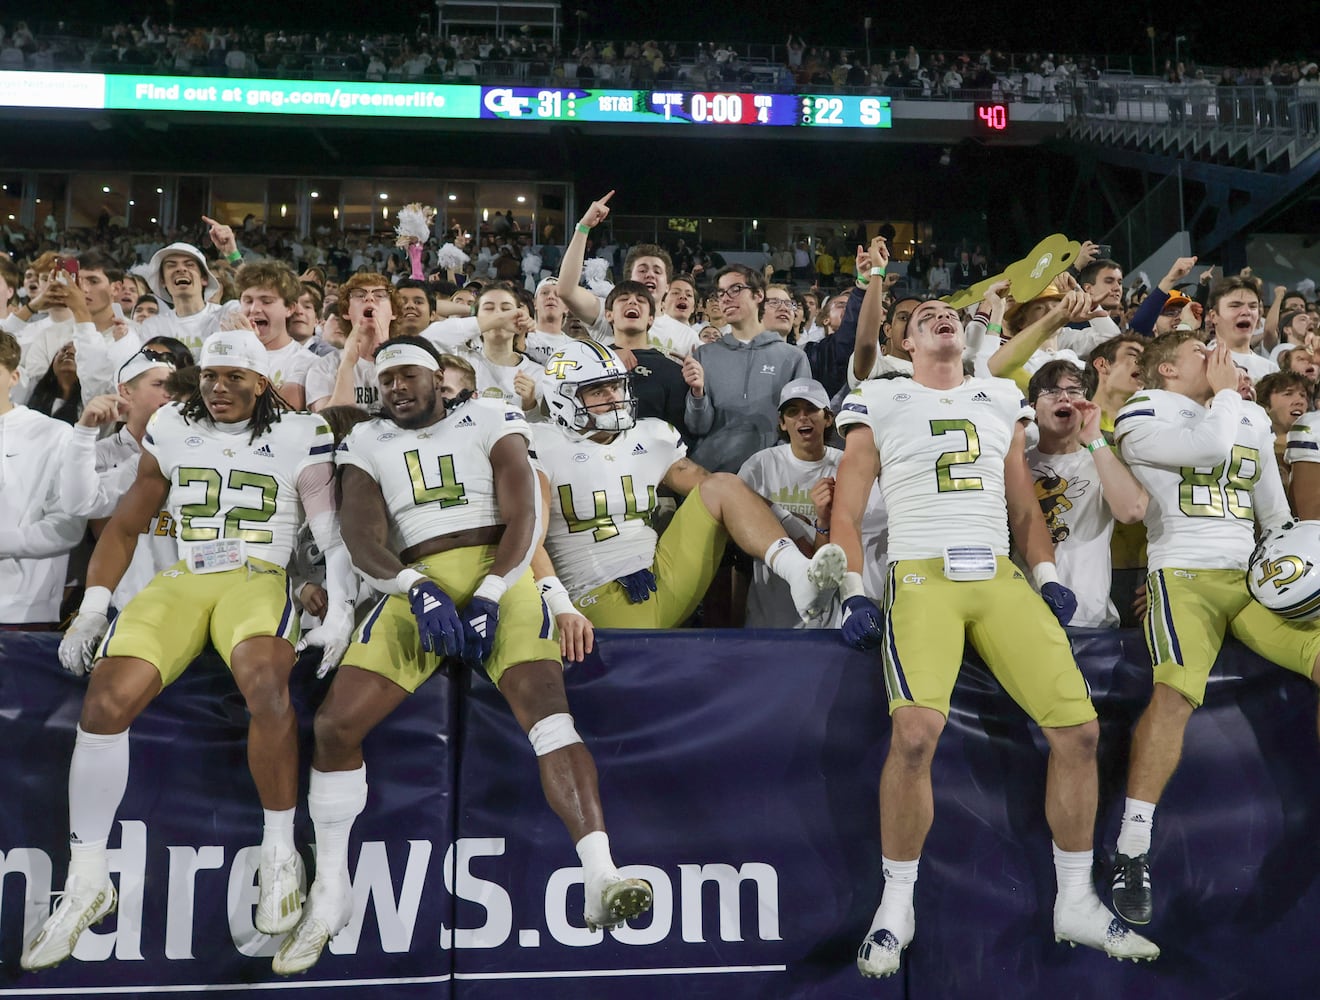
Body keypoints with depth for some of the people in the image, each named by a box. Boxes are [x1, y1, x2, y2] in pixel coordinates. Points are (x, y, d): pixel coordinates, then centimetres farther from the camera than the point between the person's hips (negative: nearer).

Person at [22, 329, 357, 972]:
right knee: (107, 699, -20)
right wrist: (93, 606, 9)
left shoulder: (299, 437, 4)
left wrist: (339, 609, -12)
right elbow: (126, 526, 18)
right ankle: (86, 883, -3)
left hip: (257, 579, -3)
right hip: (180, 583, 4)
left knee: (264, 681, -36)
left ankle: (280, 854, -16)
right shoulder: (170, 432, 13)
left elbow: (333, 533, 1)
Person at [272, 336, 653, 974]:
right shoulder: (366, 443, 19)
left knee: (544, 699, -27)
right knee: (336, 721, -11)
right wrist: (417, 589, -17)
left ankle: (601, 879, -32)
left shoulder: (490, 419, 13)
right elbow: (361, 537, 3)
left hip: (498, 573, -2)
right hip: (417, 586, 2)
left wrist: (489, 594, -15)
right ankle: (329, 896, 7)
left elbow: (521, 515, 1)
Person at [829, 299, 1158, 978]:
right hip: (921, 574, -4)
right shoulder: (878, 404, 11)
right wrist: (853, 595, -4)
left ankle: (1076, 904, 13)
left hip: (1000, 577, 4)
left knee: (1078, 727, -7)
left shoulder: (1002, 401, 22)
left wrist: (1047, 578, 10)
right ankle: (896, 906, -5)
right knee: (916, 731, -26)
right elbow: (846, 515, 8)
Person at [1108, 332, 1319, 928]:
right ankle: (1132, 853, -23)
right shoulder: (1144, 418, 3)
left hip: (1254, 575, 7)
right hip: (1186, 574, -6)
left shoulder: (1250, 418, 24)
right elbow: (1211, 446, -15)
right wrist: (1224, 391, 3)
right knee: (1176, 694, -28)